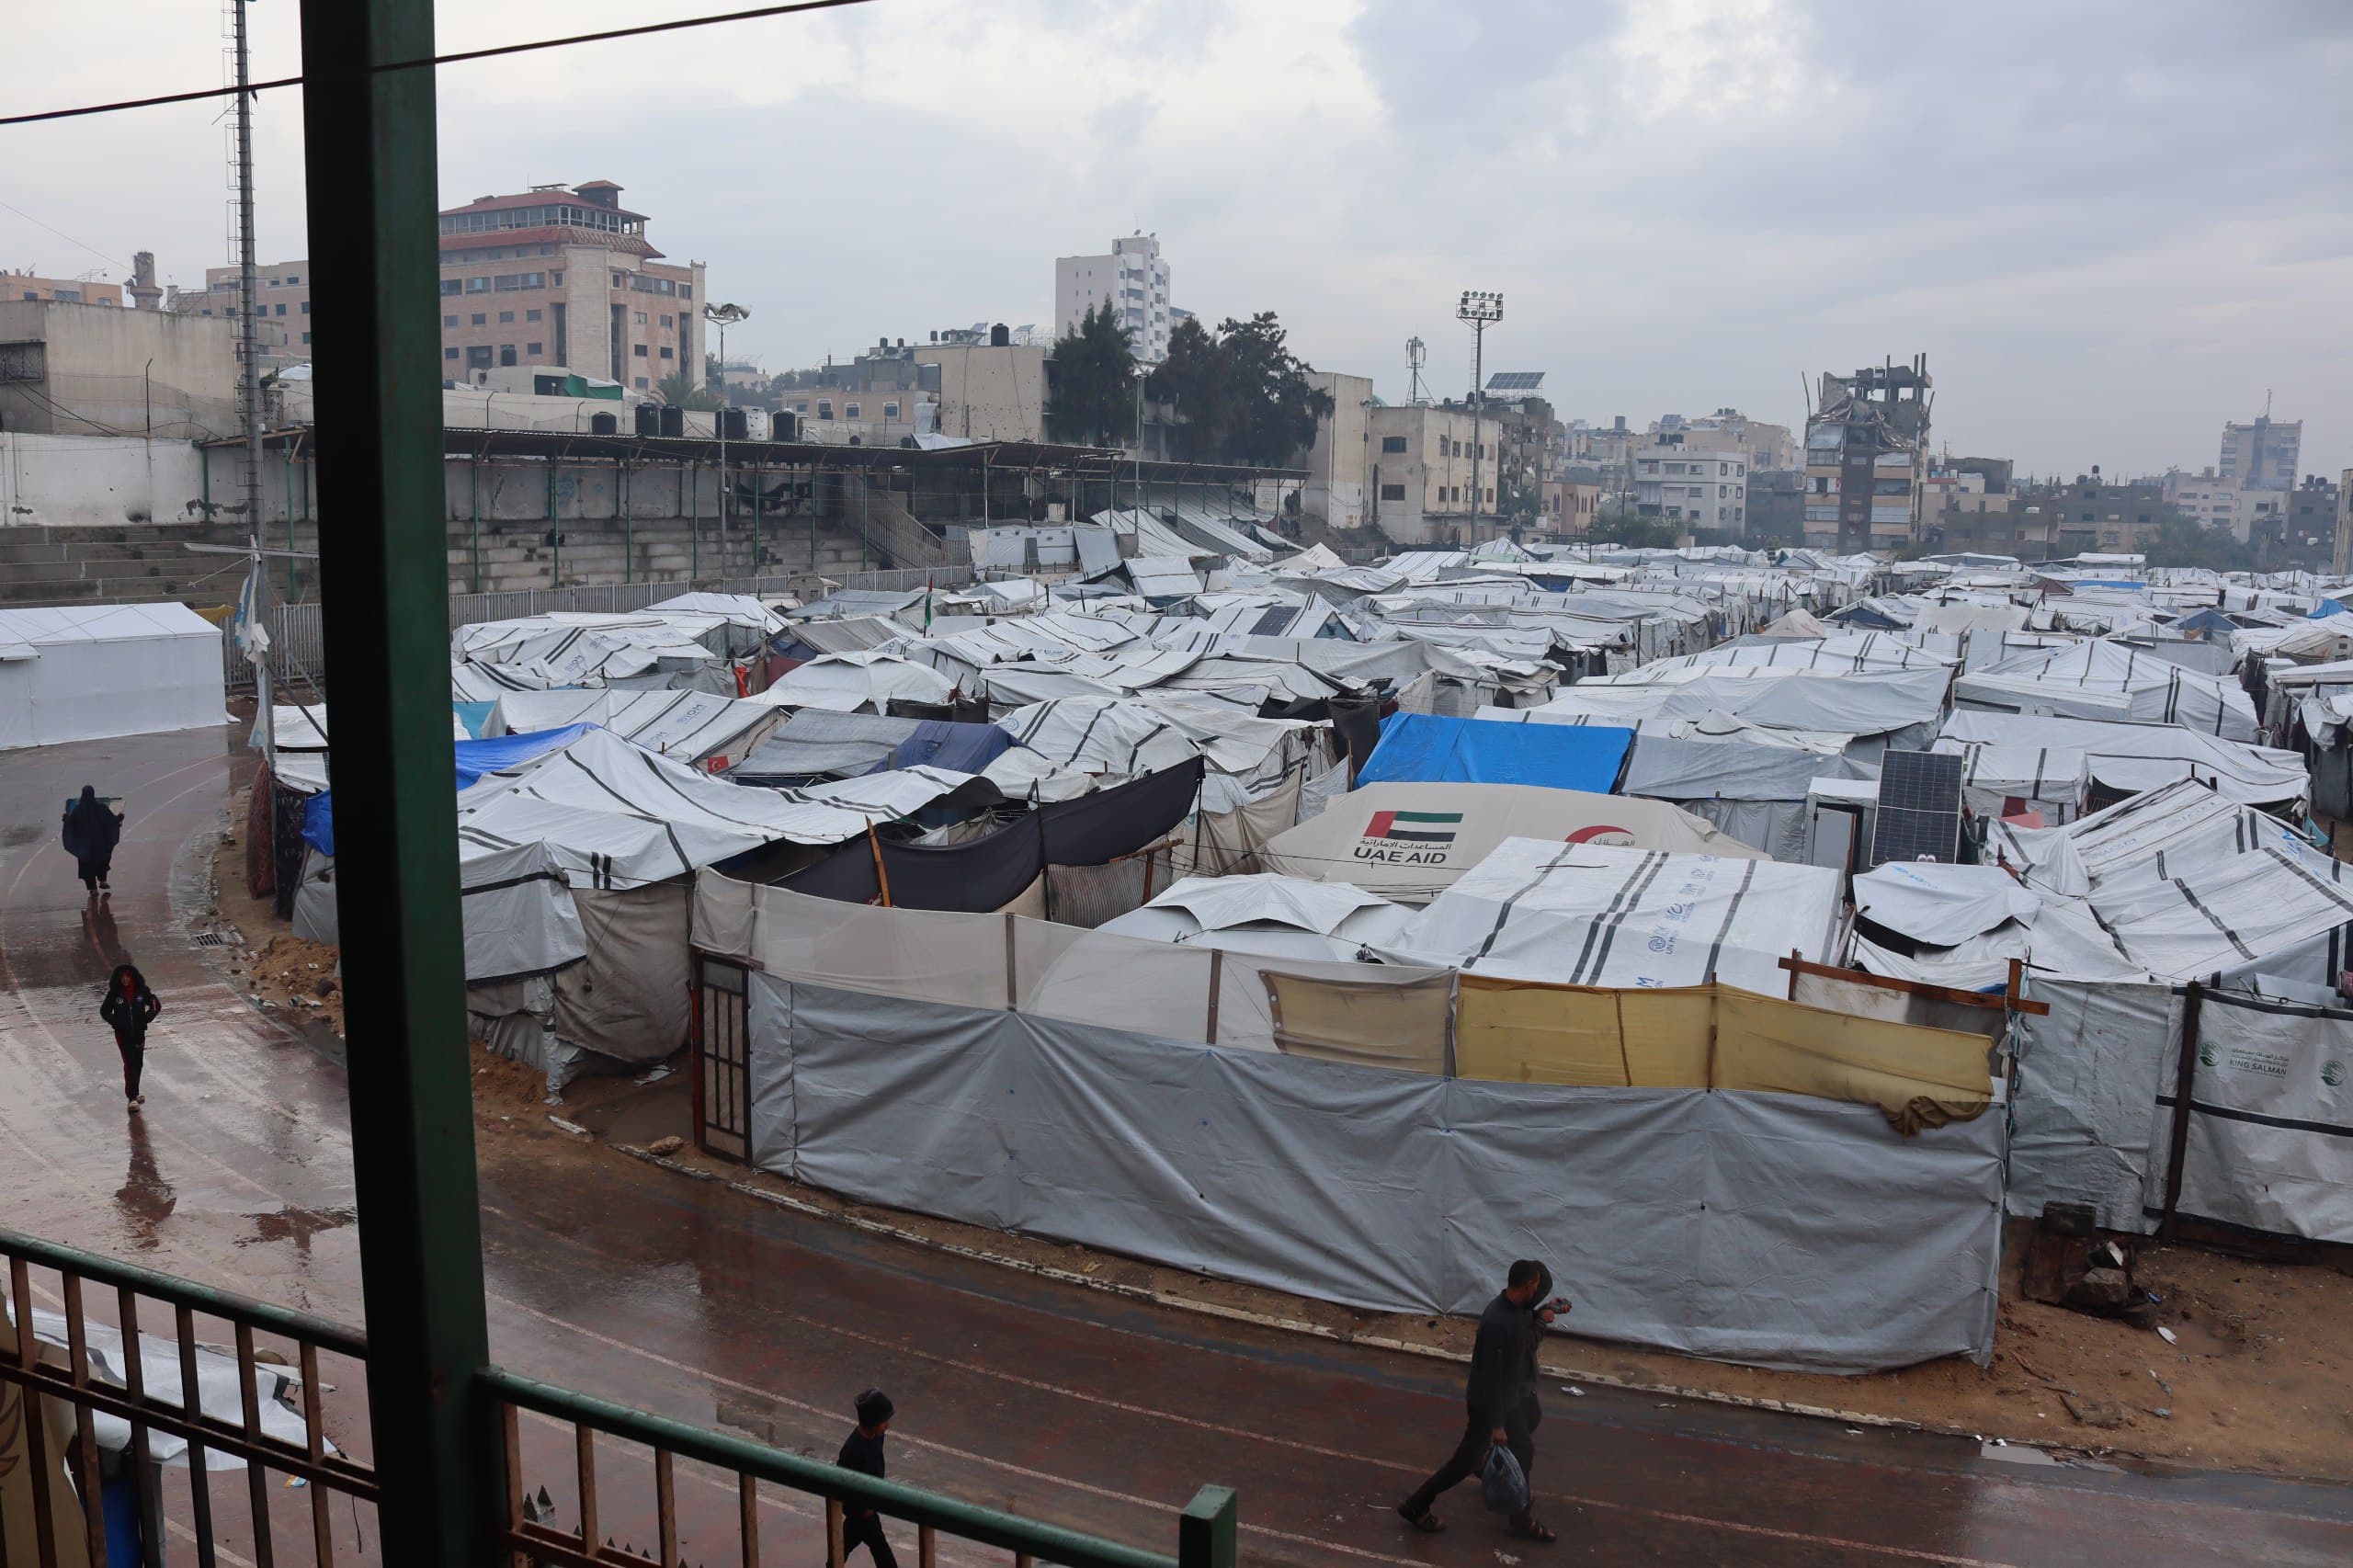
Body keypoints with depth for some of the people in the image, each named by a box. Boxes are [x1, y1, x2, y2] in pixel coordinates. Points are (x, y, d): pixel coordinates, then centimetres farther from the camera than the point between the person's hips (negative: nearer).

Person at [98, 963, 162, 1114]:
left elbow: (156, 1005, 5)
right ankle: (132, 1098, -9)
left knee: (138, 1063, 12)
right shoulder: (114, 993, -7)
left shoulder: (142, 991, -5)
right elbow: (104, 1011, 3)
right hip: (123, 1034, -3)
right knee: (130, 1064, -11)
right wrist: (116, 1022, -10)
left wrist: (146, 1019, -8)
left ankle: (134, 1093, 30)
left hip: (139, 1033, 3)